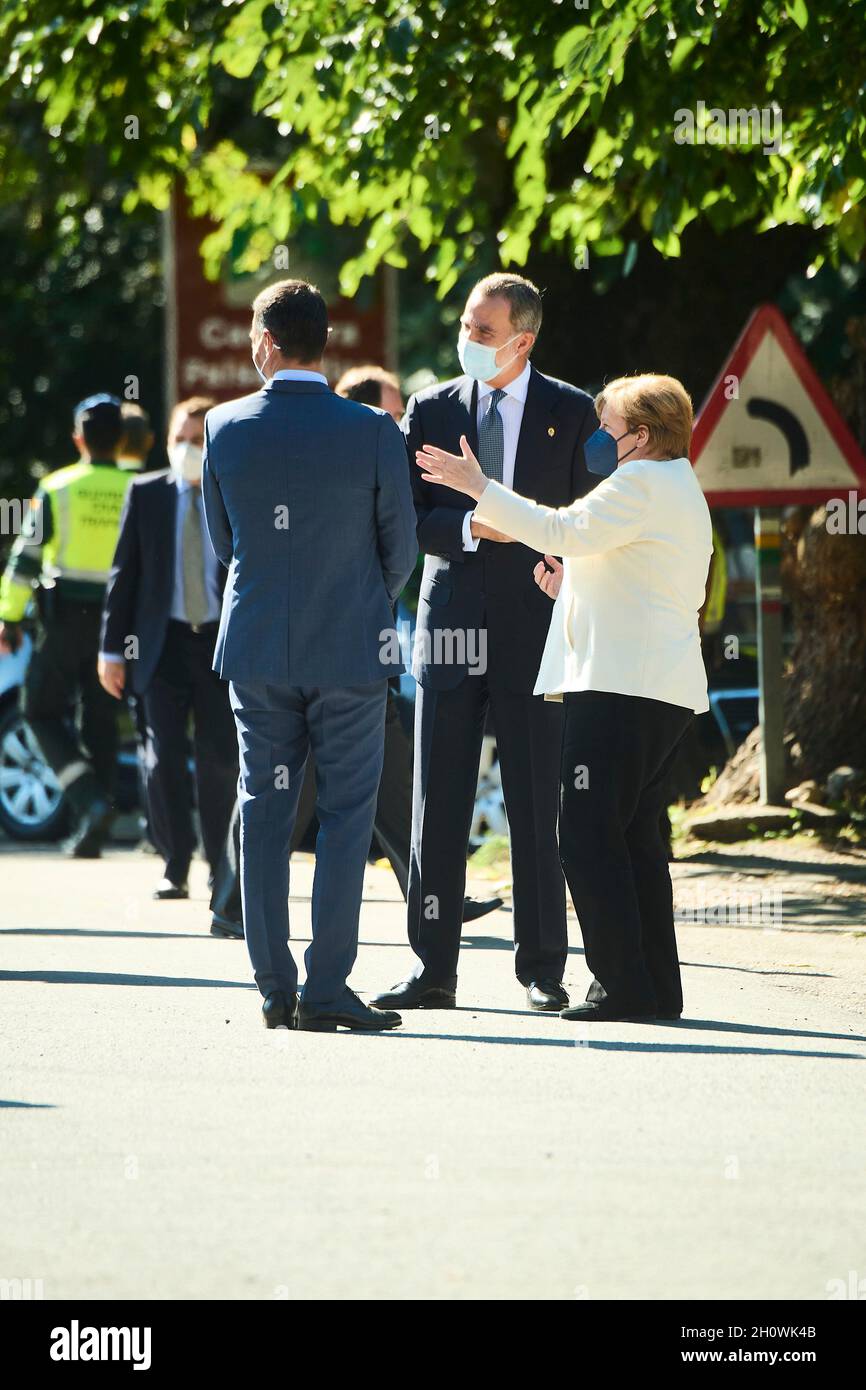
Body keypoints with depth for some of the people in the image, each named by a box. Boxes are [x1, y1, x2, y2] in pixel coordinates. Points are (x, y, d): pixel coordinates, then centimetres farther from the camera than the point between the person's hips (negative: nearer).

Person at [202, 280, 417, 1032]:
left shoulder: (226, 427, -4)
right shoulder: (372, 432, -11)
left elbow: (221, 539, 8)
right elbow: (400, 548, -1)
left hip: (257, 643, 2)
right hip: (349, 646, -2)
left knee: (264, 812, 9)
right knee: (347, 811, 3)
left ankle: (275, 985, 7)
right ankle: (326, 988, -4)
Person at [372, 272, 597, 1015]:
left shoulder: (571, 412, 3)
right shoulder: (431, 411, 8)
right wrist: (469, 529, -16)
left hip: (535, 627, -2)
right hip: (451, 628, 2)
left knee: (537, 807, 1)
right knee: (438, 806, 0)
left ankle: (543, 970, 8)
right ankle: (432, 969, 4)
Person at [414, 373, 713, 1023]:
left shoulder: (642, 483, -9)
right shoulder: (683, 492, 24)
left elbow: (562, 531, -19)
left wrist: (477, 485, -13)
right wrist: (577, 585, 21)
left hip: (621, 687, -11)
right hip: (667, 689, 11)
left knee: (589, 831, -11)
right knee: (635, 835, 13)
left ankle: (623, 984, -15)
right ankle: (658, 987, 12)